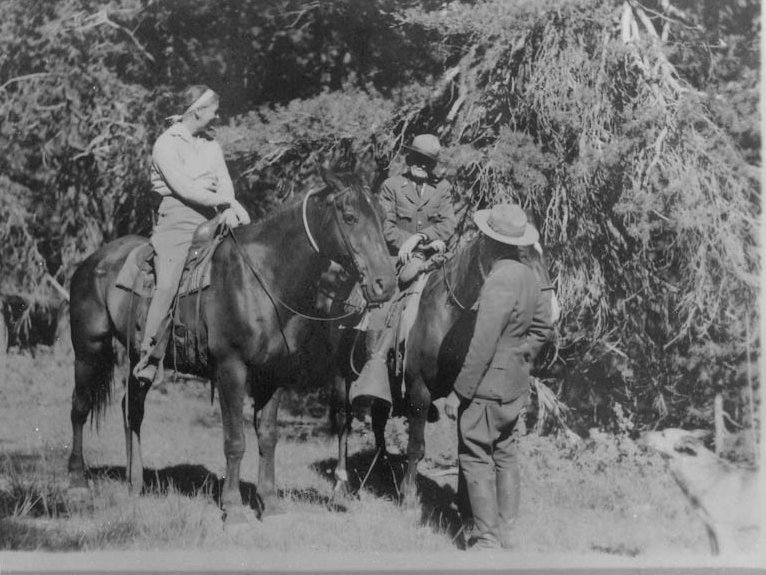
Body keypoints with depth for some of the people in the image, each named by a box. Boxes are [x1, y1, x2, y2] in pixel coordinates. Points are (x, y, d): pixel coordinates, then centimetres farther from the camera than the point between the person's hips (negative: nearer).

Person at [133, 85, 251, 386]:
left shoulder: (212, 145, 19)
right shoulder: (167, 143, -2)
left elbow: (224, 181, 8)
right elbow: (183, 187, -13)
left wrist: (229, 208, -13)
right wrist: (223, 200, -17)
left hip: (212, 219, 7)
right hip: (177, 218, -7)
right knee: (168, 284, -22)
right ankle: (147, 359, -21)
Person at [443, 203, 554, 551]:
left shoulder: (498, 283, -24)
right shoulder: (529, 278, 3)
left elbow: (481, 347, -23)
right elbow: (543, 328, 17)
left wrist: (459, 392, -18)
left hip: (487, 387, -9)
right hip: (516, 385, 9)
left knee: (476, 459, 0)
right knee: (506, 456, 17)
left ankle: (488, 540, 3)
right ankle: (506, 532, 26)